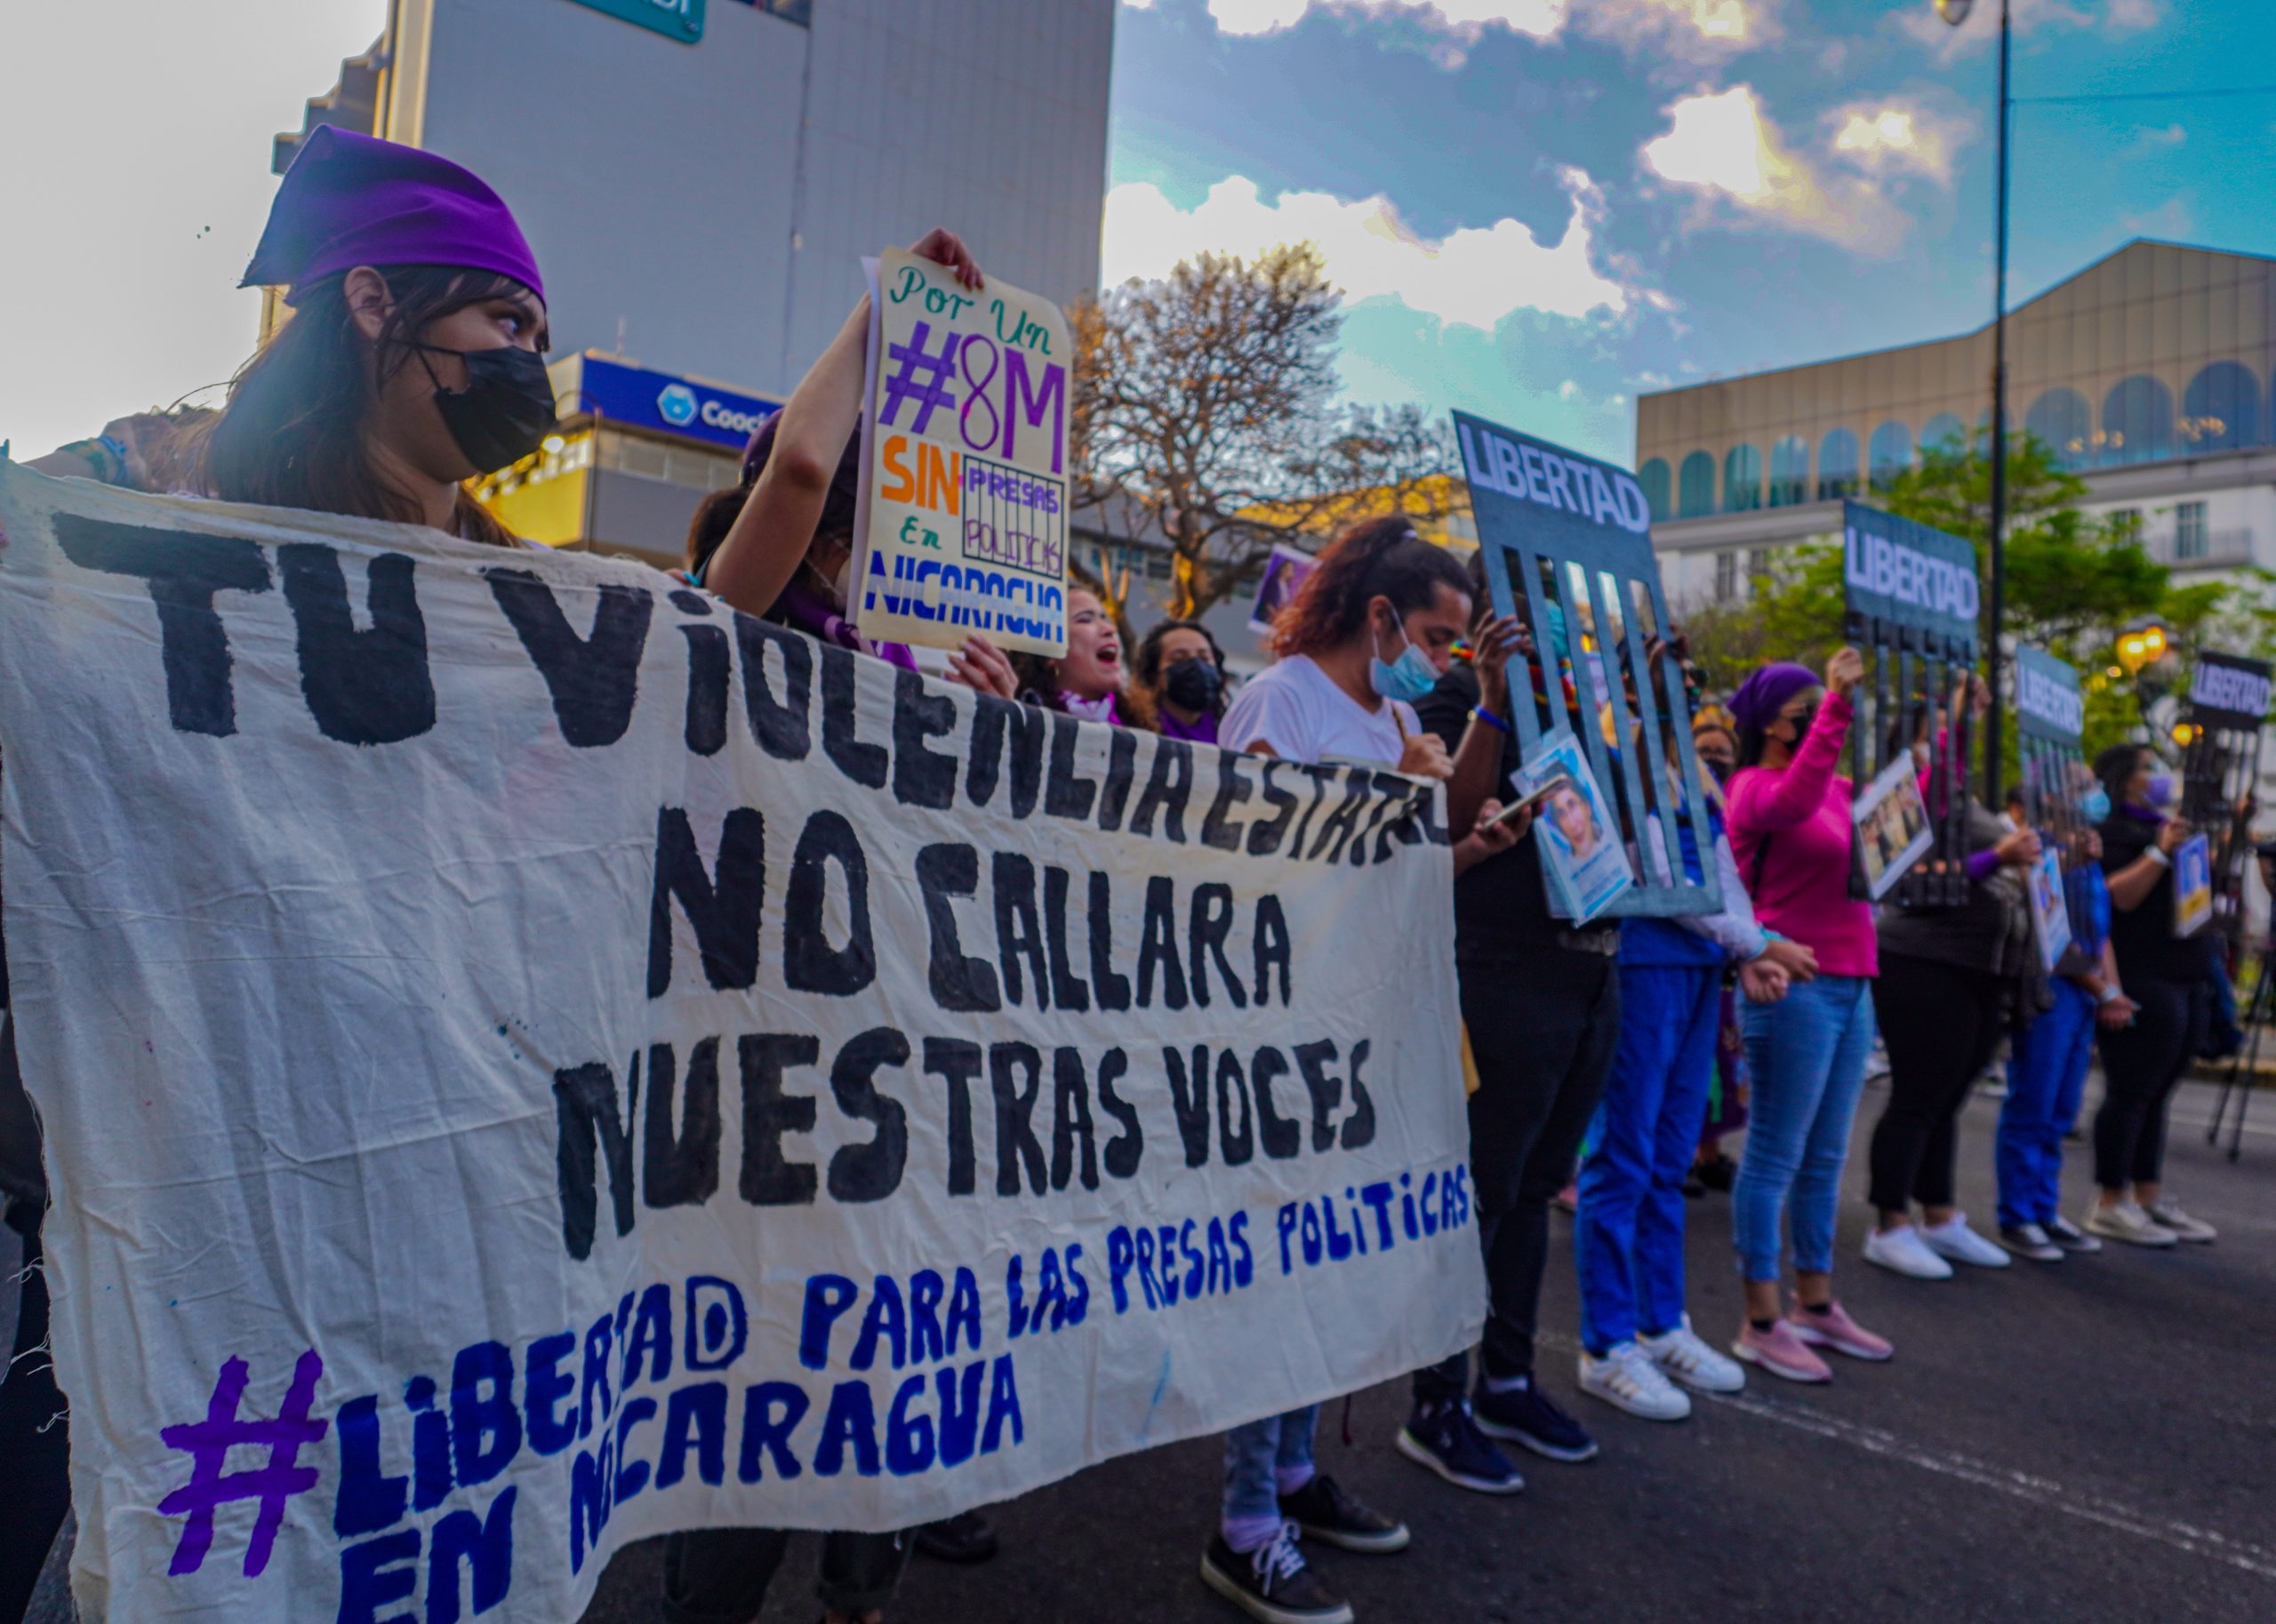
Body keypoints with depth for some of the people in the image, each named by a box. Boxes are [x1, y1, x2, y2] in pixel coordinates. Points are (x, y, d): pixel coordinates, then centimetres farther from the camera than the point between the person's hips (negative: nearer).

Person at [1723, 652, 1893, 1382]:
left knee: (1825, 1157, 15)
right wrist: (1839, 704, -34)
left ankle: (1815, 1304, 28)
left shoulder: (1837, 790, 16)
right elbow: (1794, 800, -31)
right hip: (1792, 987, -9)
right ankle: (1761, 1323, 6)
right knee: (1775, 1156, -2)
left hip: (1850, 986, 9)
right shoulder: (1755, 786, -9)